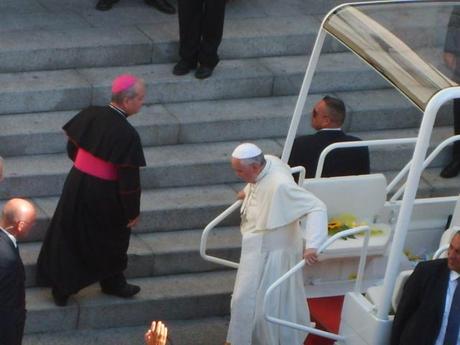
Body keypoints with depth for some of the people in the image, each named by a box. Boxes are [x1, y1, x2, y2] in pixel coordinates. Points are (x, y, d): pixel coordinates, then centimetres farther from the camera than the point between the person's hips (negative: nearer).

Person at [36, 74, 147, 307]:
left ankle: (61, 289, 24)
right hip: (104, 195, -5)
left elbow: (72, 148, 6)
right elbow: (129, 178, -20)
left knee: (68, 237, 17)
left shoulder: (90, 115, -8)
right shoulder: (127, 135, -24)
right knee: (112, 239, 20)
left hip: (76, 185, 5)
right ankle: (113, 283, 37)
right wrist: (133, 211, -8)